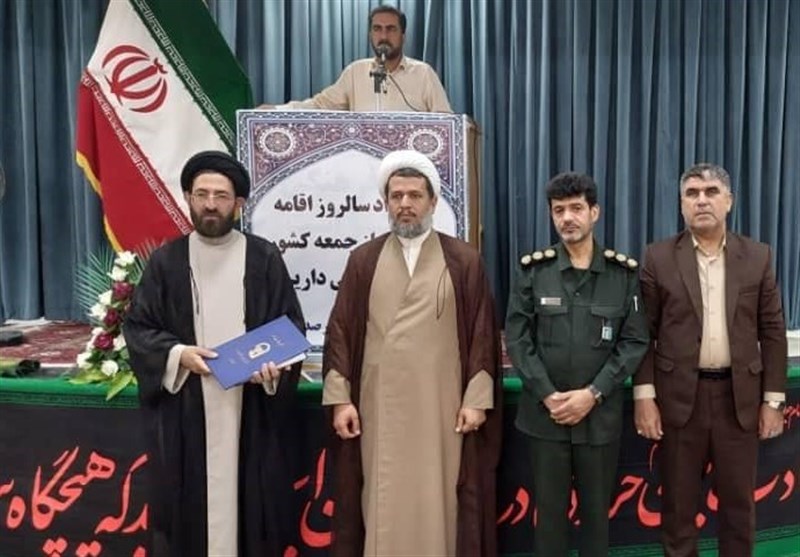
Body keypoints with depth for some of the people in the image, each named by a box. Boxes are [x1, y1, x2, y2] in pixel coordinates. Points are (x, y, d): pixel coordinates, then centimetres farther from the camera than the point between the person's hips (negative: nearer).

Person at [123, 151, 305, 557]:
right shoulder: (165, 261, 3)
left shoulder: (264, 259, 2)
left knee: (251, 499, 6)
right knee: (186, 503, 6)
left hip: (250, 407, 0)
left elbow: (292, 325, 3)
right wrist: (177, 354, -13)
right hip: (184, 409, 1)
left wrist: (275, 362, -16)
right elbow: (137, 326, 4)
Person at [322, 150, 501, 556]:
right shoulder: (363, 260, 6)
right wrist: (340, 398, -2)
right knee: (383, 505, 8)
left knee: (436, 503, 6)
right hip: (379, 408, 1)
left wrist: (476, 399, -5)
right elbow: (340, 332, 4)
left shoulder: (464, 261, 3)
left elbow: (483, 334, 1)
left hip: (441, 407, -1)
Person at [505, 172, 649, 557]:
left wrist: (592, 394, -11)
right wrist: (548, 395, -11)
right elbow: (517, 339, -2)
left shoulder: (624, 272, 1)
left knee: (596, 509, 12)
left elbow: (634, 342, -2)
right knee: (549, 509, 9)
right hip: (544, 414, 0)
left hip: (601, 415, 0)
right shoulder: (532, 269, 0)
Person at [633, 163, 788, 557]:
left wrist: (773, 399, 1)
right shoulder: (659, 258, -2)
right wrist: (643, 395, -7)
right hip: (679, 396, -1)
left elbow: (773, 333, 4)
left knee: (738, 503, 13)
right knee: (678, 503, 10)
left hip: (739, 397, 2)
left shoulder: (757, 257, 3)